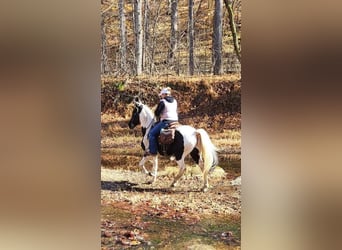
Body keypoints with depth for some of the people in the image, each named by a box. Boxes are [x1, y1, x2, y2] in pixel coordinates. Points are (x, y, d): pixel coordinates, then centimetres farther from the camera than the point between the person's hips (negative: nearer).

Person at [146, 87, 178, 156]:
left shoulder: (162, 102, -8)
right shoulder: (175, 101, 14)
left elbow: (156, 113, -5)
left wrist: (159, 115, 18)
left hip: (166, 122, -8)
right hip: (175, 121, 8)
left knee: (152, 133, -1)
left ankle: (152, 151, -5)